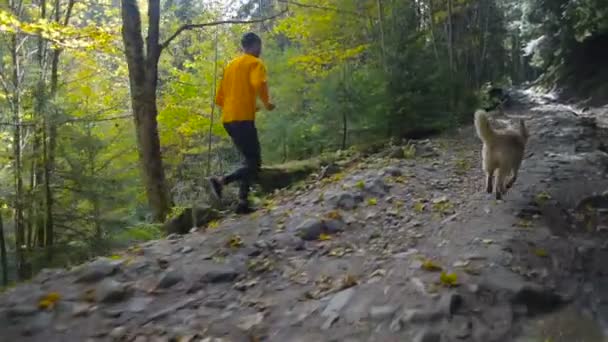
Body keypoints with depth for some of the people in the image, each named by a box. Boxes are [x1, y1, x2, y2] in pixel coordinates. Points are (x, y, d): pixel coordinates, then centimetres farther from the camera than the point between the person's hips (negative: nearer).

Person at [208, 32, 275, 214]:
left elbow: (219, 98, 21)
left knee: (250, 160, 14)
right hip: (243, 118, -8)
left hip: (228, 119, 8)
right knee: (254, 163, -6)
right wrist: (267, 103, -7)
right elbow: (259, 83, -23)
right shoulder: (256, 63, 0)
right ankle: (221, 181, -24)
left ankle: (243, 202, 8)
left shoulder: (231, 65, 23)